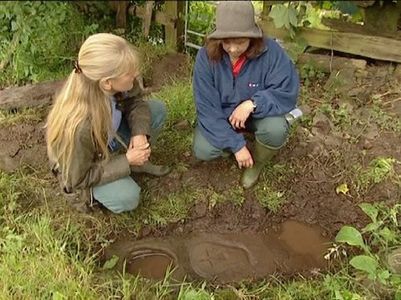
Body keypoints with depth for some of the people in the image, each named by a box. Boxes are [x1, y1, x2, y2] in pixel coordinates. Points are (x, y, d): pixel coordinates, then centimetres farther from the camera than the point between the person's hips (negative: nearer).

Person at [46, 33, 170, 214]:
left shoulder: (118, 85, -29)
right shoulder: (80, 126, -43)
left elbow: (135, 102, -5)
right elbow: (79, 178, -27)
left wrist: (140, 132, -23)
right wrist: (126, 161, -28)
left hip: (108, 137, 6)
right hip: (81, 168, -5)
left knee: (158, 109, -7)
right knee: (127, 197, -26)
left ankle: (139, 160, 11)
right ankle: (94, 191, 6)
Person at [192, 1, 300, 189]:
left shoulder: (270, 52, -25)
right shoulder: (206, 56, -23)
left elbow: (287, 93, -22)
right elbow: (207, 108, -23)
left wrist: (252, 103, -39)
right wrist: (236, 145, -26)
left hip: (256, 113, 0)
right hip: (220, 115, 1)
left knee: (276, 129, -31)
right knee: (203, 151, -22)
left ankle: (256, 163, 3)